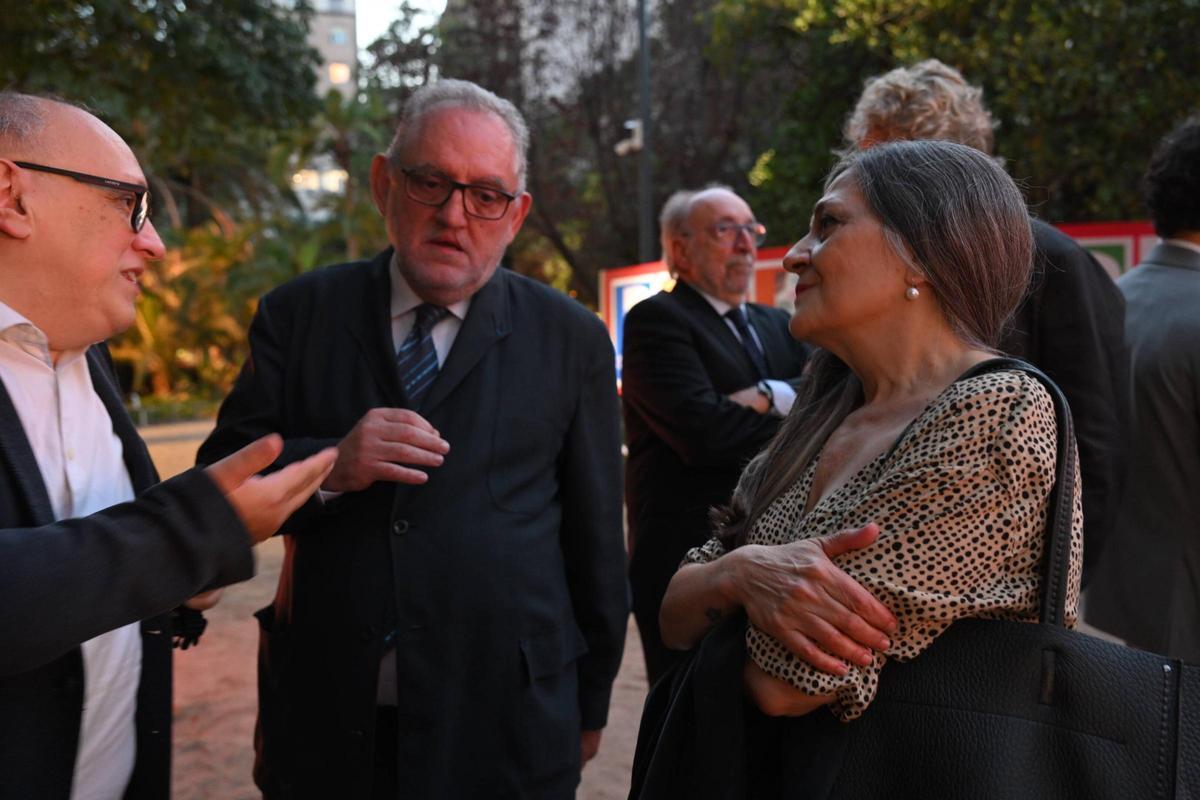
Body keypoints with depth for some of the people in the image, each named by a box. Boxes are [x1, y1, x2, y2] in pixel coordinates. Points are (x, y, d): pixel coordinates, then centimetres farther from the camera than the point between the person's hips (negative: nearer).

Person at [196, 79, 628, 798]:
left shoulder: (571, 339, -2)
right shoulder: (299, 313, 1)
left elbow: (595, 536, 2)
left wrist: (591, 704, 8)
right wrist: (328, 464, -20)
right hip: (325, 721, 1)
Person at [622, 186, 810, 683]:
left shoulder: (778, 326, 17)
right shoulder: (655, 320, -6)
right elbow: (703, 431, -20)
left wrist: (770, 397, -15)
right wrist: (799, 421, -7)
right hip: (688, 562, -7)